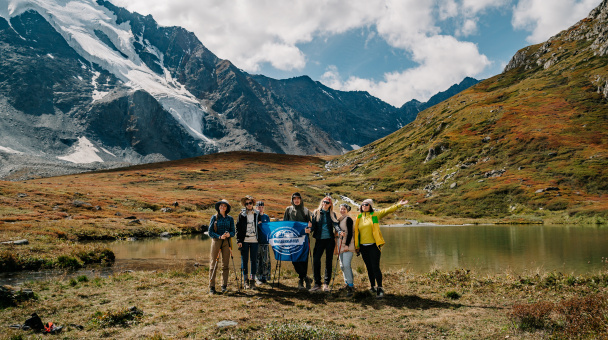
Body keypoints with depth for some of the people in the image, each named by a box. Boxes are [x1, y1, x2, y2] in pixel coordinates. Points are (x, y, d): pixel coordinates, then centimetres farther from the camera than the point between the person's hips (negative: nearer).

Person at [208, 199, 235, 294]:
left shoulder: (230, 218, 9)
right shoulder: (214, 217, 4)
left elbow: (233, 232, 7)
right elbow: (210, 232, -1)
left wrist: (229, 234, -16)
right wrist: (219, 236, -16)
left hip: (226, 242, 2)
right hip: (216, 241, -2)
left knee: (225, 264, 3)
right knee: (213, 264, -2)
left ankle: (224, 285, 11)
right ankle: (211, 287, 1)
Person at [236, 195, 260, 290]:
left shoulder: (257, 214, 8)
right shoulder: (242, 215, 3)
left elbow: (259, 227, 14)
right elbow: (238, 228, 1)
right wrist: (239, 240, -7)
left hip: (254, 240, 1)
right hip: (244, 241, -1)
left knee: (253, 261, 3)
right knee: (244, 261, 1)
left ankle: (252, 280, 11)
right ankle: (246, 281, 9)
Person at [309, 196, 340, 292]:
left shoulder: (332, 214, 10)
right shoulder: (316, 213, 9)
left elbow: (335, 225, -3)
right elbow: (314, 225, 2)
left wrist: (339, 231, -23)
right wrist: (309, 230, -20)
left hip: (330, 240, 1)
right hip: (319, 240, 0)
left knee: (328, 261, 4)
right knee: (316, 260, -9)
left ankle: (326, 284, 11)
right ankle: (317, 283, 1)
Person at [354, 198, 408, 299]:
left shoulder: (375, 215, 2)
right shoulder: (358, 217, 10)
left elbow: (386, 211, -7)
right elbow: (356, 232, 14)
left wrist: (398, 205, -17)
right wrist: (356, 246, 12)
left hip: (374, 245, -4)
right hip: (363, 247, 4)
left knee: (375, 267, -10)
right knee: (369, 268, 11)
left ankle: (380, 289, -5)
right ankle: (373, 287, 23)